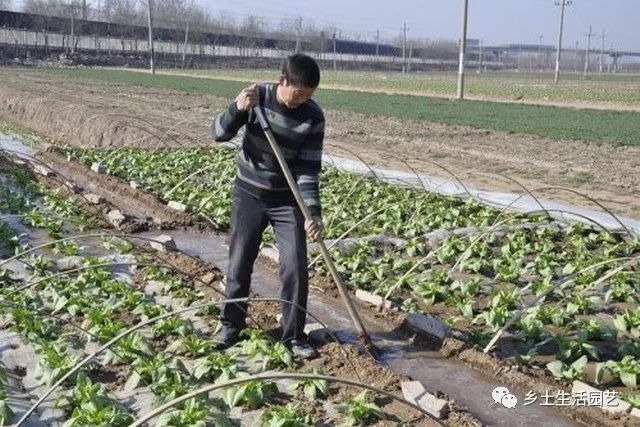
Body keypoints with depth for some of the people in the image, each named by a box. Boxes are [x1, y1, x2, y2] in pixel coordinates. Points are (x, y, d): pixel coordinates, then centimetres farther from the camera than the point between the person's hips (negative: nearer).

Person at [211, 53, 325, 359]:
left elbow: (309, 169, -14)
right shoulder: (257, 96, -14)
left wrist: (313, 213, -24)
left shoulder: (314, 117, -15)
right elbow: (218, 134, -13)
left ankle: (294, 334, 12)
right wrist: (237, 109, -32)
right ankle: (231, 325, 23)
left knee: (296, 267, -3)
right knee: (239, 263, 5)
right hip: (249, 195, 0)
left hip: (287, 200, 0)